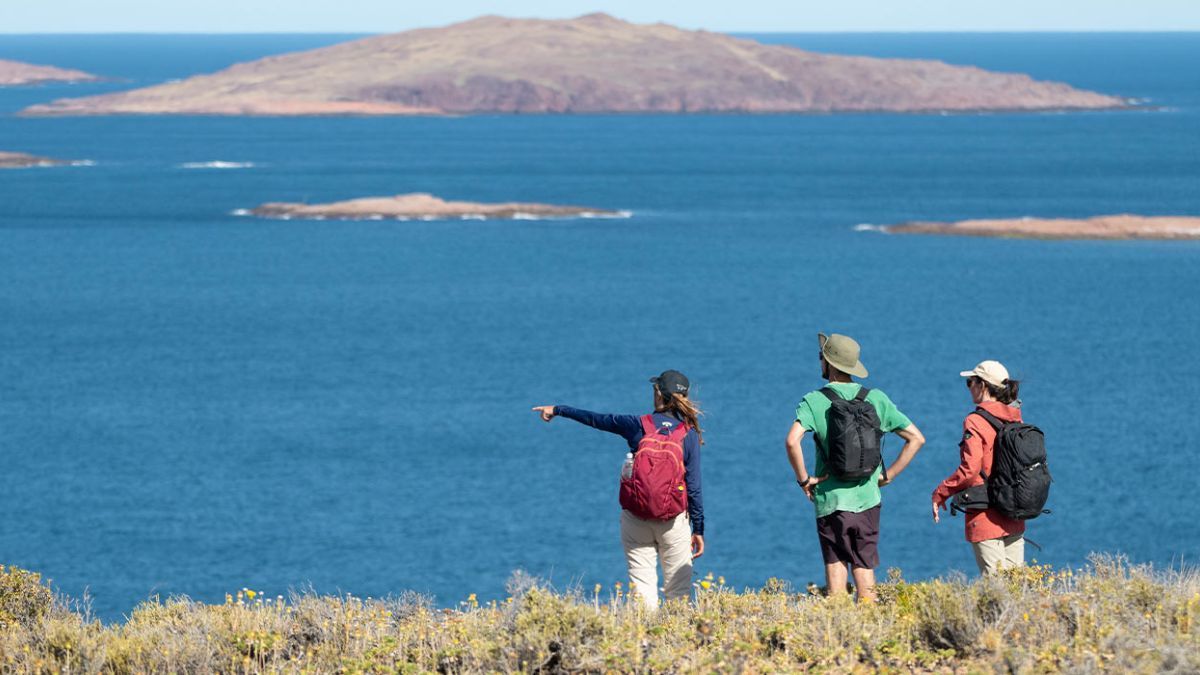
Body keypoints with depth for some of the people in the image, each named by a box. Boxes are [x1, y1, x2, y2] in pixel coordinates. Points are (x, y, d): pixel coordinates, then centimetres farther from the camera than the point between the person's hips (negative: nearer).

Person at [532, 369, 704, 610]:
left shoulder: (638, 425, 0)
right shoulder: (689, 434, -2)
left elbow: (595, 419, 11)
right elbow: (694, 486, -4)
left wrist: (558, 410, 25)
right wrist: (698, 529, 2)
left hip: (635, 516, 1)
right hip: (673, 518, -1)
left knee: (642, 583, 3)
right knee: (678, 589, 3)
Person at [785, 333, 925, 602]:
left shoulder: (814, 401, -7)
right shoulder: (876, 399, 4)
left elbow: (792, 441, -23)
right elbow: (916, 438, 5)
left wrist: (804, 479, -9)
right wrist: (887, 475, 8)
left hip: (830, 499, -2)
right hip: (867, 499, 2)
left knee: (835, 564, 5)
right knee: (864, 568, 8)